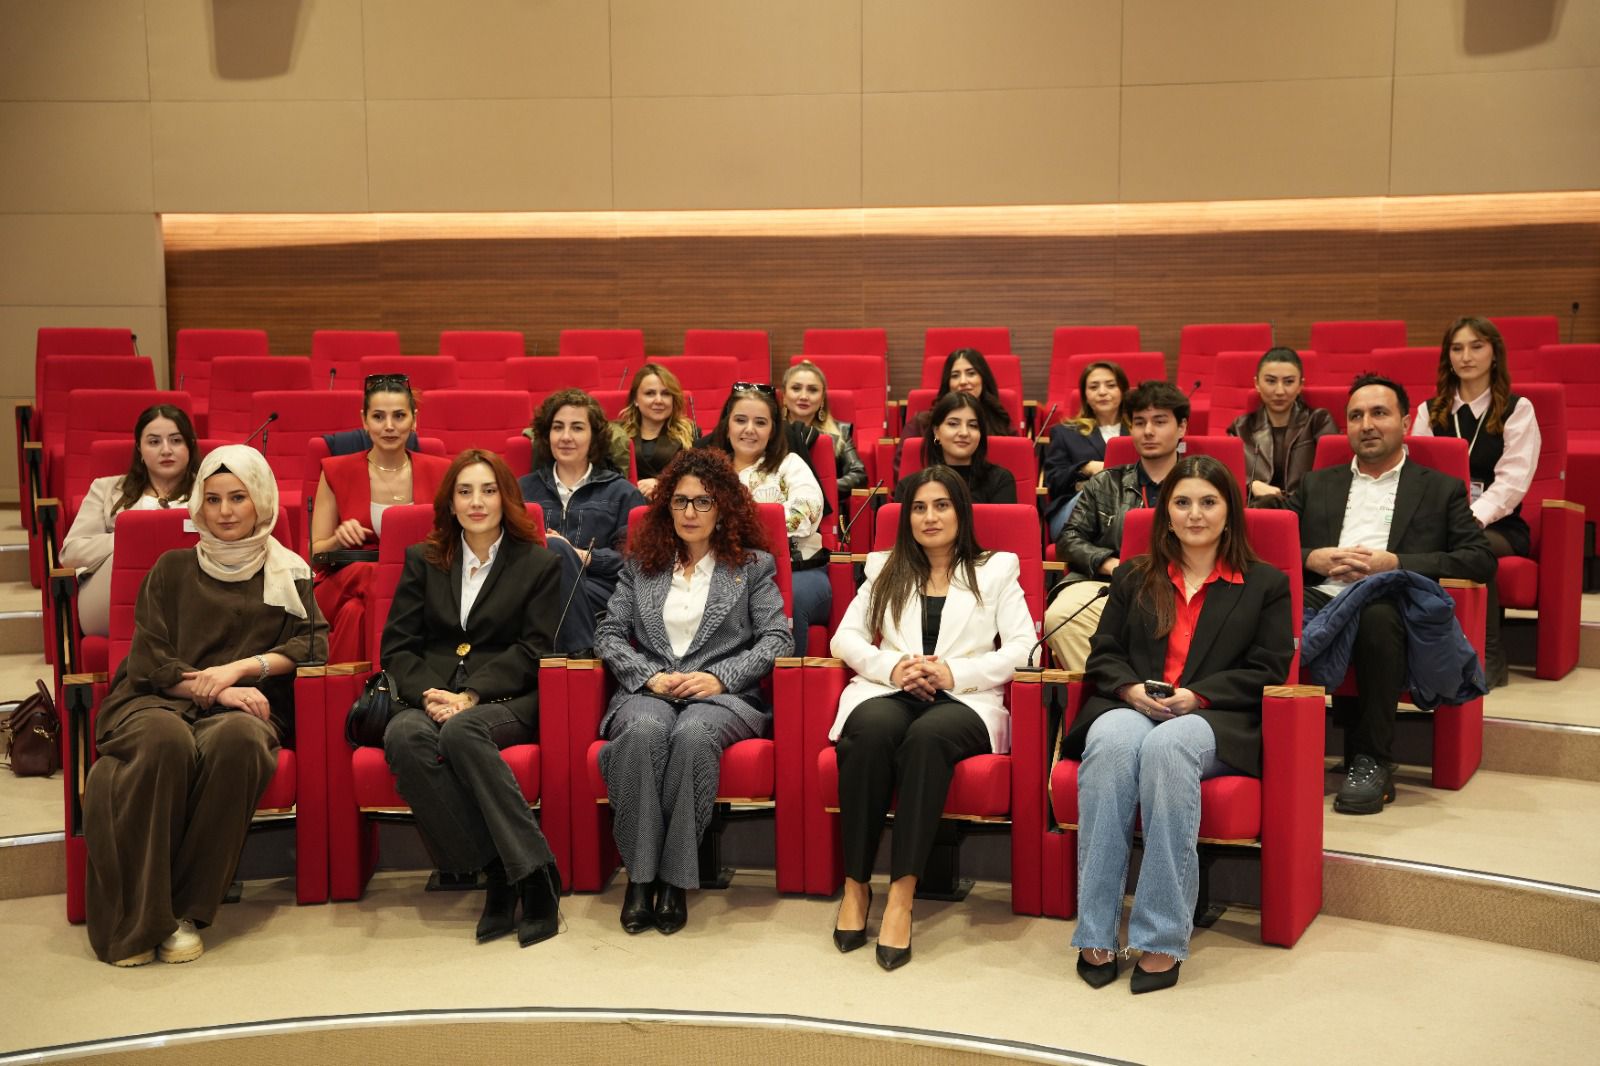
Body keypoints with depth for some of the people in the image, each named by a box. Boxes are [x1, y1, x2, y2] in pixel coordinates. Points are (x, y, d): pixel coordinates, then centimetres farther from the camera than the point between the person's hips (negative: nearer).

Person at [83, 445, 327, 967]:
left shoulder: (287, 573, 18)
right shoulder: (173, 569, 17)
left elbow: (313, 643, 5)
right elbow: (146, 662, 7)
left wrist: (241, 667, -8)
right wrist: (213, 688, -9)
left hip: (242, 709, 0)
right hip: (158, 702, 0)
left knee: (235, 737, -38)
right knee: (166, 740, -37)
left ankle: (186, 913, -29)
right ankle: (134, 922, -31)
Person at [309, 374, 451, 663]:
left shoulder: (439, 472, 8)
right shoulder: (336, 473, 5)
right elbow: (315, 556, 7)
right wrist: (339, 540, -14)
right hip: (344, 586, 0)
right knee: (358, 611, -36)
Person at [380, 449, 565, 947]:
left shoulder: (540, 564, 13)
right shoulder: (422, 561, 20)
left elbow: (533, 650, 2)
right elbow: (397, 645, 12)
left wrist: (471, 697, -13)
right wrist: (429, 693, -10)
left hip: (505, 700, -3)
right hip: (432, 697, 3)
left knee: (461, 732, -37)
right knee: (404, 737, -33)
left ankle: (534, 873, -35)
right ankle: (496, 870, -31)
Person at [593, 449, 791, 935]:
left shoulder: (753, 565, 14)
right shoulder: (640, 563, 20)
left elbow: (777, 637, 3)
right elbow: (608, 633, 12)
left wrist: (721, 677, -11)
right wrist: (649, 676, -6)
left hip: (723, 695, -1)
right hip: (648, 690, 2)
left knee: (693, 735, -37)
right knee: (643, 732, -35)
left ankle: (674, 878, -29)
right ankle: (639, 876, -29)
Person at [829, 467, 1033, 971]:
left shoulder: (997, 569, 16)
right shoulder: (885, 568, 23)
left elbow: (1022, 647, 3)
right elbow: (847, 637, 13)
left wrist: (956, 673, -12)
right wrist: (893, 666, -8)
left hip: (964, 700, -1)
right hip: (890, 690, 2)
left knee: (927, 736, -38)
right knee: (872, 730, -36)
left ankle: (902, 894, -36)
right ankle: (855, 884, -26)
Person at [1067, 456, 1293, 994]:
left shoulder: (1266, 584, 16)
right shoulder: (1133, 576, 24)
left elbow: (1267, 670, 5)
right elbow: (1103, 655, 17)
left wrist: (1198, 695, -11)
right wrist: (1131, 689, -6)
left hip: (1216, 721, -2)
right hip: (1130, 707, 2)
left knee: (1167, 747, -39)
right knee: (1112, 744, -37)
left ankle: (1161, 939, -36)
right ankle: (1095, 934, -34)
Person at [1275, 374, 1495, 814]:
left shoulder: (1441, 489, 20)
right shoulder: (1317, 485, 28)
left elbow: (1481, 559, 6)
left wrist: (1395, 563, -6)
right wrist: (1314, 559, -4)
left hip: (1392, 608, -2)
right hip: (1319, 601, 2)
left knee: (1376, 614, -39)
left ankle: (1371, 761, -26)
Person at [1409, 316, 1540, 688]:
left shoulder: (1517, 410, 5)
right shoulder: (1429, 411, 14)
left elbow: (1512, 481, -7)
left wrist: (1472, 518, -24)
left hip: (1498, 527, -2)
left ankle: (1490, 657, -24)